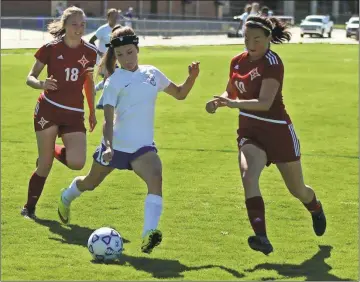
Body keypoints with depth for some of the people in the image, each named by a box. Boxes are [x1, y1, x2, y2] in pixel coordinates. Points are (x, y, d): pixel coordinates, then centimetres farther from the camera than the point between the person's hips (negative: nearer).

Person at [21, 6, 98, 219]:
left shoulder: (89, 52, 3)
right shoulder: (51, 48, -6)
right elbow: (30, 77, 0)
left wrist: (92, 112, 20)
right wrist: (42, 84, -23)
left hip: (74, 114, 3)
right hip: (49, 109, -3)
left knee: (77, 163, -17)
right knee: (45, 166, -2)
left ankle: (54, 152, 18)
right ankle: (29, 208, 19)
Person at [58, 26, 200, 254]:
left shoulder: (152, 73, 6)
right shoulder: (115, 81, -8)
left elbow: (179, 94, 17)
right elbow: (108, 119, -15)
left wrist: (192, 77, -2)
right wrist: (108, 146, -30)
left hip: (143, 145, 2)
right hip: (116, 144, -2)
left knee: (156, 178, -29)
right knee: (91, 183, 20)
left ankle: (149, 234, -39)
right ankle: (66, 198, 56)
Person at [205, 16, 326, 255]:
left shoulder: (272, 63, -19)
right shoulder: (238, 61, 1)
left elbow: (265, 103, -30)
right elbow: (231, 92, 17)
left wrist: (234, 103, -42)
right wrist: (219, 101, -5)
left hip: (277, 131, -4)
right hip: (249, 131, 5)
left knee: (297, 190, 13)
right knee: (248, 176, -26)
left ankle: (317, 210, 50)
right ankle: (261, 237, -32)